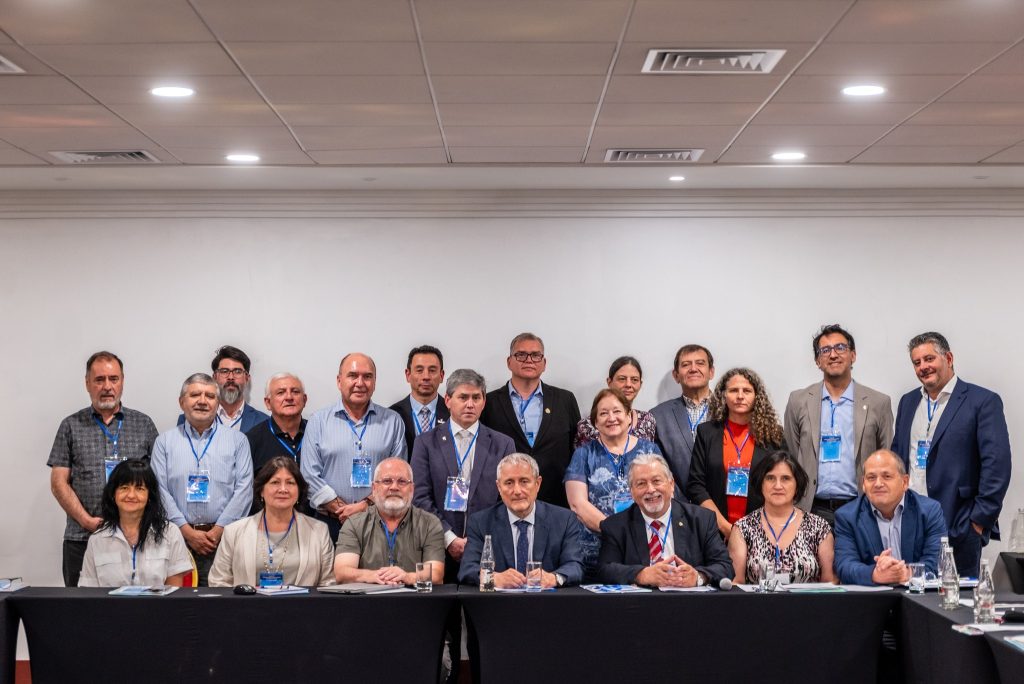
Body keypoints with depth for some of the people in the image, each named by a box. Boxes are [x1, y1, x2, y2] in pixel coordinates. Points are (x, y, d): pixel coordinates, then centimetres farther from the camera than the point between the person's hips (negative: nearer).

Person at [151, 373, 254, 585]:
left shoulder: (237, 440, 9)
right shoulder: (165, 442, 11)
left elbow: (244, 490, 1)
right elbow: (160, 490, 2)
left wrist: (219, 530, -8)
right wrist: (187, 531, -7)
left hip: (224, 537, 0)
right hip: (178, 537, 1)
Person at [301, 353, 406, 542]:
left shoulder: (392, 421, 8)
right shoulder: (318, 421, 6)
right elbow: (310, 476, 0)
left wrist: (367, 506, -10)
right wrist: (341, 510, -8)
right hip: (330, 524, 0)